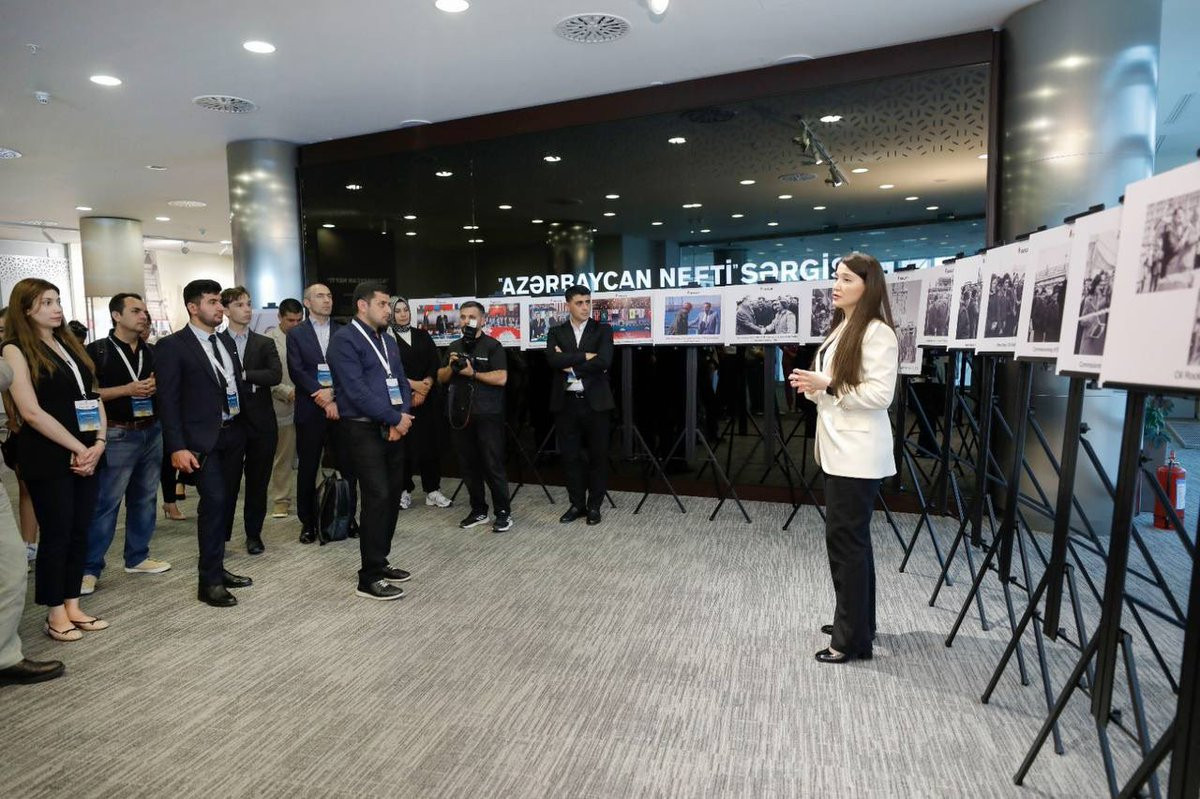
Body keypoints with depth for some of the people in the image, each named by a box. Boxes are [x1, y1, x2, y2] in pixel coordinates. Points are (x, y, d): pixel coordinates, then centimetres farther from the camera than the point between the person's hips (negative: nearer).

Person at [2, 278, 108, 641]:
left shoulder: (70, 344, 13)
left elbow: (94, 397, 11)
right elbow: (31, 412, -13)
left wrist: (98, 443, -3)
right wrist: (78, 449, -13)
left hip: (87, 455, 6)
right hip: (48, 458, -6)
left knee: (80, 533, 10)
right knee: (56, 535, 2)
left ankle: (73, 606, 21)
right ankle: (55, 614, 15)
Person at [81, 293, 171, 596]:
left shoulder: (151, 352, 12)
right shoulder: (97, 351, -4)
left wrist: (156, 386, -3)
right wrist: (127, 390, -18)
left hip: (152, 432, 5)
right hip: (118, 435, -5)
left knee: (145, 499, 11)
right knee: (105, 504, -3)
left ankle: (137, 557, 23)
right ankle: (89, 568, 7)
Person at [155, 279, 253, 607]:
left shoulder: (227, 341, 13)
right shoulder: (172, 346, -6)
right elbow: (168, 401, -9)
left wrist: (244, 431, 8)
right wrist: (177, 447, -16)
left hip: (234, 433, 6)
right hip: (203, 439, -6)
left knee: (227, 502, 11)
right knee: (213, 501, -10)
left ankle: (217, 568, 24)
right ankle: (209, 582, 1)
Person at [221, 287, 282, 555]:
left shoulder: (265, 343, 7)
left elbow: (276, 375, -8)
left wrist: (242, 375, -15)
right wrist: (252, 382, -13)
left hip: (260, 422, 1)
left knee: (257, 482, 8)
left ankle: (253, 534, 21)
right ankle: (221, 533, 20)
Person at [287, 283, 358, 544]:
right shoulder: (296, 334, 5)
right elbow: (297, 372, -5)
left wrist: (333, 394, -13)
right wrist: (323, 398, -14)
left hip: (342, 408, 1)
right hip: (310, 411, -1)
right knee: (307, 468, 6)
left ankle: (348, 518, 17)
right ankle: (308, 522, 19)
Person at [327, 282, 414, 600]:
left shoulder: (388, 341, 17)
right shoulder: (344, 339, -9)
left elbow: (402, 382, 14)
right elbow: (357, 391, -18)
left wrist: (403, 416, -5)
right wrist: (396, 418, -14)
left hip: (393, 429, 8)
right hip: (363, 431, -8)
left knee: (393, 496, 10)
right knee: (377, 498, -10)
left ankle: (378, 562, 25)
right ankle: (369, 578, 0)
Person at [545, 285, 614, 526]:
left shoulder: (602, 330, 3)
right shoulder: (556, 332, 8)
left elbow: (604, 362, -13)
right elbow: (553, 360, -10)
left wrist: (571, 366, -10)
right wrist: (585, 356, -14)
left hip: (595, 402, -2)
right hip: (566, 402, 2)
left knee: (598, 456, 5)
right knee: (571, 456, 7)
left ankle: (594, 506, 18)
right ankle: (577, 504, 21)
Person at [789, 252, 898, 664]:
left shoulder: (877, 332, -12)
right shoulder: (841, 329, 16)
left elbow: (880, 395, -19)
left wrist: (827, 386, -22)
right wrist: (813, 387, 2)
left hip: (859, 453, -9)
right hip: (838, 447, 9)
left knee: (845, 538, -4)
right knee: (850, 537, 16)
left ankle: (853, 638, 8)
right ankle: (856, 623, 29)